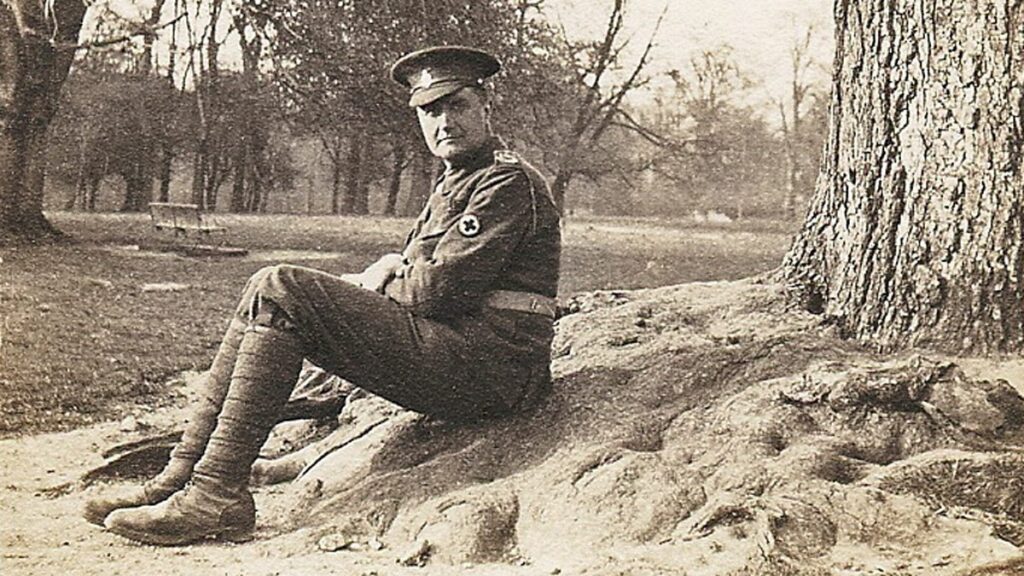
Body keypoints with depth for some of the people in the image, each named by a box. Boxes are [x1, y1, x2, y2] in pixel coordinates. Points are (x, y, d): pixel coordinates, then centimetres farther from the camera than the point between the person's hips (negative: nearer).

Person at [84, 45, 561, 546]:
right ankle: (183, 477, -5)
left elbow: (438, 290, -17)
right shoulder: (457, 182, 24)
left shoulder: (508, 183, -8)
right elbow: (419, 281, 24)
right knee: (266, 290, 4)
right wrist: (393, 269, 1)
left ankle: (216, 495, -21)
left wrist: (377, 284, 2)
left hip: (485, 367, -10)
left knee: (280, 292, -18)